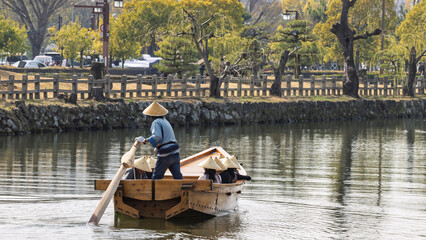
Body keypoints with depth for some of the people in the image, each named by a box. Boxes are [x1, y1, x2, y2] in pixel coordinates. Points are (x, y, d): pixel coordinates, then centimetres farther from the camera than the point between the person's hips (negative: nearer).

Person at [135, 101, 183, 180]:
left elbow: (157, 136, -21)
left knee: (156, 177, 4)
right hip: (175, 153, 7)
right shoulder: (165, 121, 23)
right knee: (177, 176, 1)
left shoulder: (156, 122, -5)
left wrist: (144, 140, -18)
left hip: (165, 155, -7)